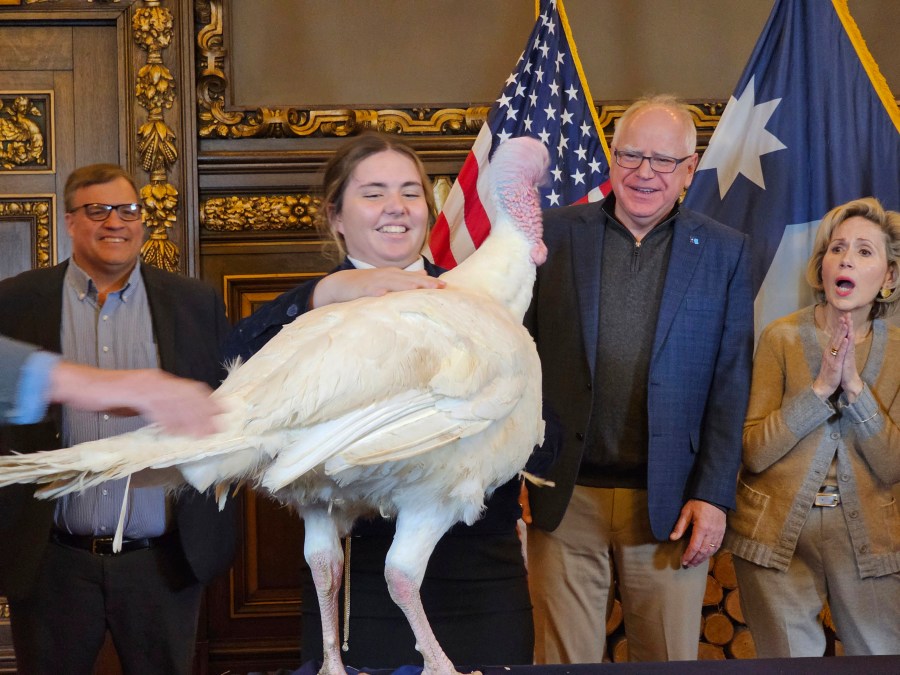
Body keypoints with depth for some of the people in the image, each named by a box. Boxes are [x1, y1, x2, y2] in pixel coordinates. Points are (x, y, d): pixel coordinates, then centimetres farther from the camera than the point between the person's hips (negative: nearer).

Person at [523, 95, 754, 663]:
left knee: (672, 660, 6)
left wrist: (714, 495, -4)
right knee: (564, 659, 5)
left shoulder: (725, 252, 5)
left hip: (670, 508, 0)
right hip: (565, 498, 0)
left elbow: (731, 384, 2)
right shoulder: (556, 232, 5)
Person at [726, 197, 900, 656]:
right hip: (777, 536, -1)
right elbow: (752, 452, -9)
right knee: (789, 655, 6)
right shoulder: (782, 336, -4)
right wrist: (820, 388, -18)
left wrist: (854, 386, -17)